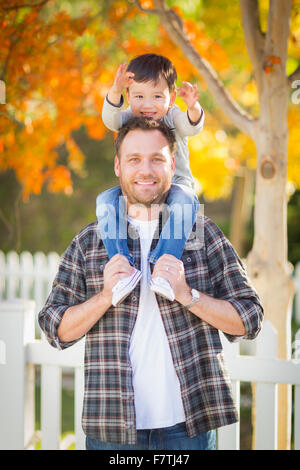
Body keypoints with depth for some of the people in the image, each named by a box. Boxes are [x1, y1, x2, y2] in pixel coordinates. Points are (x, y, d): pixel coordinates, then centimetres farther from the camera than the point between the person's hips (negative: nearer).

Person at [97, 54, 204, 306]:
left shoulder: (173, 117, 1)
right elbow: (110, 118, -17)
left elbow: (192, 126, -22)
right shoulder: (128, 119, 6)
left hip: (174, 184, -2)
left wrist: (193, 108, -46)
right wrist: (115, 92, -38)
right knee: (105, 200, -26)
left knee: (185, 200, -36)